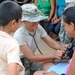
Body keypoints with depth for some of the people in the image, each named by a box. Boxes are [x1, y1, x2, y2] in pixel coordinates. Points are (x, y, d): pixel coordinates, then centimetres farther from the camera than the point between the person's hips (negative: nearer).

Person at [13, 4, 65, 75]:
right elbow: (31, 57, -29)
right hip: (19, 62, -6)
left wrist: (63, 50, -30)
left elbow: (52, 43, -10)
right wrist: (53, 55, -35)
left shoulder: (38, 28, -12)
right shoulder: (19, 35, -30)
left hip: (30, 59, 7)